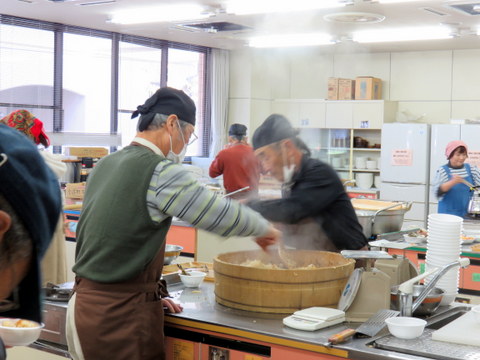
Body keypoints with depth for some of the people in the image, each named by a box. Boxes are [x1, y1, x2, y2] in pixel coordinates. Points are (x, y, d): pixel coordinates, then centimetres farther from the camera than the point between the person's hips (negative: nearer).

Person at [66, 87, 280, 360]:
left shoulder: (106, 165, 12)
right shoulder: (160, 171, -15)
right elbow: (222, 215, -13)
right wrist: (264, 229, 6)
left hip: (85, 302, 9)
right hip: (120, 315, -9)